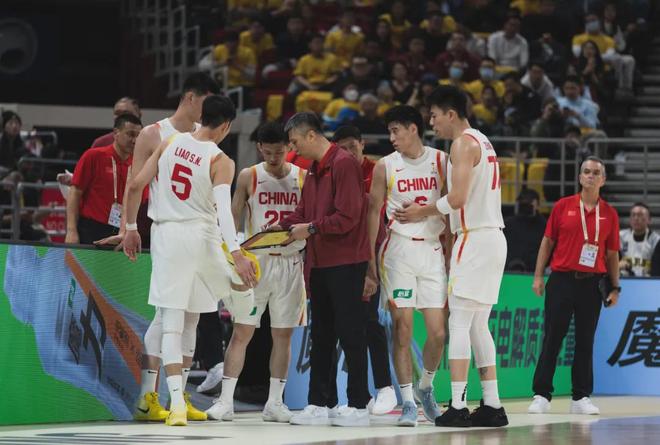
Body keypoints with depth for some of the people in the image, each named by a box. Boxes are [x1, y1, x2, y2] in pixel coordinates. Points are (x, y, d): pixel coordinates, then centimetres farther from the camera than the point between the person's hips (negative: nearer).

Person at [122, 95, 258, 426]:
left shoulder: (170, 144, 7)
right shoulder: (220, 161, -5)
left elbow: (135, 185, 6)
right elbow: (223, 207, -18)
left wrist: (131, 228, 17)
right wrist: (236, 253, -24)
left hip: (166, 235, 3)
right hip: (201, 236, -3)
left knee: (172, 323, -1)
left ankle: (177, 400, -12)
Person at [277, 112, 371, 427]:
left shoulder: (344, 165, -13)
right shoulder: (314, 170, 16)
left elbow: (348, 217, -20)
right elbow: (304, 212, 17)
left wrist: (311, 228, -17)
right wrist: (283, 226, 1)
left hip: (346, 262, -9)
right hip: (320, 262, 9)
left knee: (350, 333, -4)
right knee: (321, 336, 11)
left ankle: (358, 406, 1)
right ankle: (318, 404, 16)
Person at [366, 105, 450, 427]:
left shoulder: (440, 161, 5)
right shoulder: (385, 166, 3)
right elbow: (374, 211, 6)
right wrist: (370, 258, 0)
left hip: (433, 250, 1)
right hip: (398, 248, -1)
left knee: (438, 333, -1)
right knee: (402, 330, -6)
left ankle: (425, 387, 25)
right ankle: (408, 403, -1)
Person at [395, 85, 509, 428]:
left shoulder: (463, 144, -11)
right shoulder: (482, 142, 19)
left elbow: (457, 198, -20)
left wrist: (423, 212, -5)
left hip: (474, 239, -10)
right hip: (492, 236, 10)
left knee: (459, 322, -9)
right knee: (478, 325, 12)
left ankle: (457, 406, -13)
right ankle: (492, 405, 11)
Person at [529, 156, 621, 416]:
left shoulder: (609, 214, 7)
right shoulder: (563, 206, 4)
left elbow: (612, 254, 10)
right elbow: (548, 242, 6)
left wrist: (615, 287, 6)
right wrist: (538, 276, 0)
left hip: (591, 284, 1)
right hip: (561, 280, -1)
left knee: (585, 342, 4)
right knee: (552, 339, -1)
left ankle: (581, 397, 10)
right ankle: (541, 396, 3)